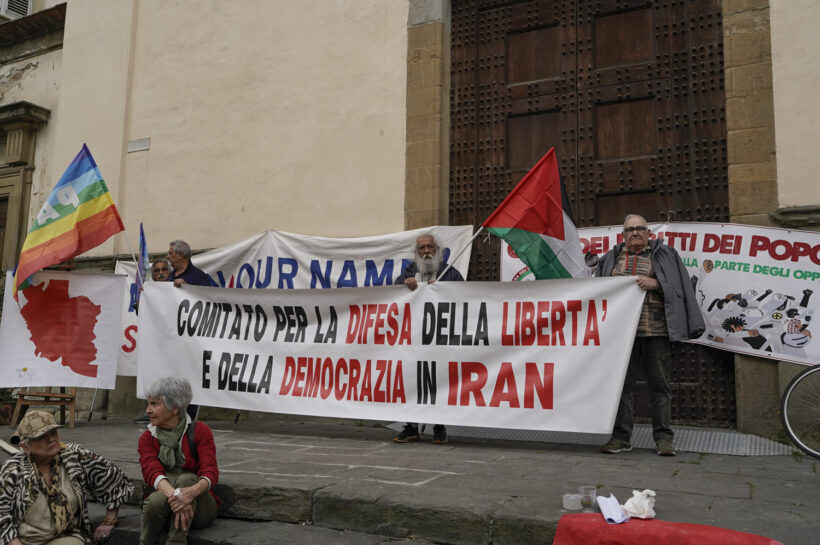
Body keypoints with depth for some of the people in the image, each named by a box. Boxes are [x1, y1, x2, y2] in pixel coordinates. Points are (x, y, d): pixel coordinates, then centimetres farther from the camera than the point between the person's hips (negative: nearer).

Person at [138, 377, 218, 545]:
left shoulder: (200, 432, -3)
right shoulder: (147, 438, 4)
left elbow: (211, 472, -15)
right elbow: (152, 472, -15)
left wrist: (193, 491, -39)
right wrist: (174, 496, -37)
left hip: (199, 508, -1)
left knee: (186, 478, -32)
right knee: (155, 501, -34)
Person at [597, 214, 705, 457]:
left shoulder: (664, 255, 10)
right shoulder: (612, 258, 17)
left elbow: (678, 285, 2)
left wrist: (655, 284, -11)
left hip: (656, 330, -2)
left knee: (659, 384, 2)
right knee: (621, 384, 3)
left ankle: (663, 438, 10)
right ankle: (620, 437, 10)